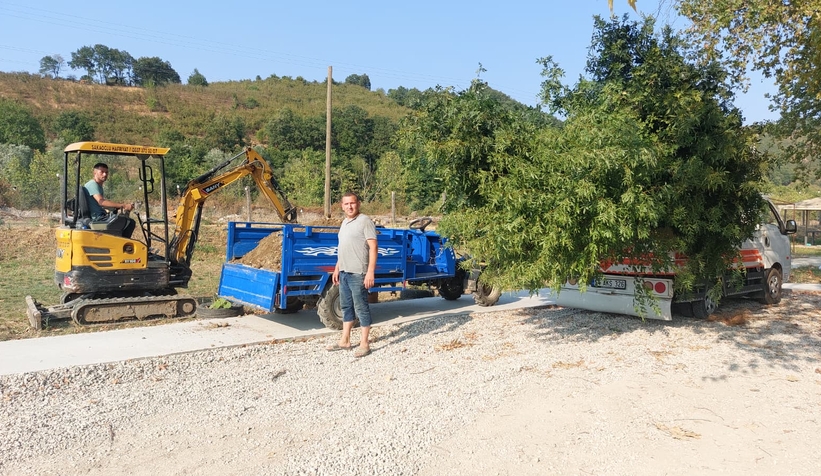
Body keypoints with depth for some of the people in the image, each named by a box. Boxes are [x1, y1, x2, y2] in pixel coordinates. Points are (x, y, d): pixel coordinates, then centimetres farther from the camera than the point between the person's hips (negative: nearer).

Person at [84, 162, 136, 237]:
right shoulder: (92, 184, -12)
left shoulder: (99, 186, 20)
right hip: (98, 218, -11)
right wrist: (122, 206, -34)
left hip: (100, 216, 11)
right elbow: (101, 202, -29)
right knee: (130, 222, -19)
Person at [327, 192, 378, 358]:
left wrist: (370, 272, -22)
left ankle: (364, 344, 6)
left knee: (361, 308, -2)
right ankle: (345, 341, 25)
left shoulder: (365, 221, -10)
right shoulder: (344, 222, 16)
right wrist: (337, 268, 20)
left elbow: (373, 247, -16)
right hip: (344, 272, 9)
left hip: (358, 273, -9)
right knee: (346, 306, 15)